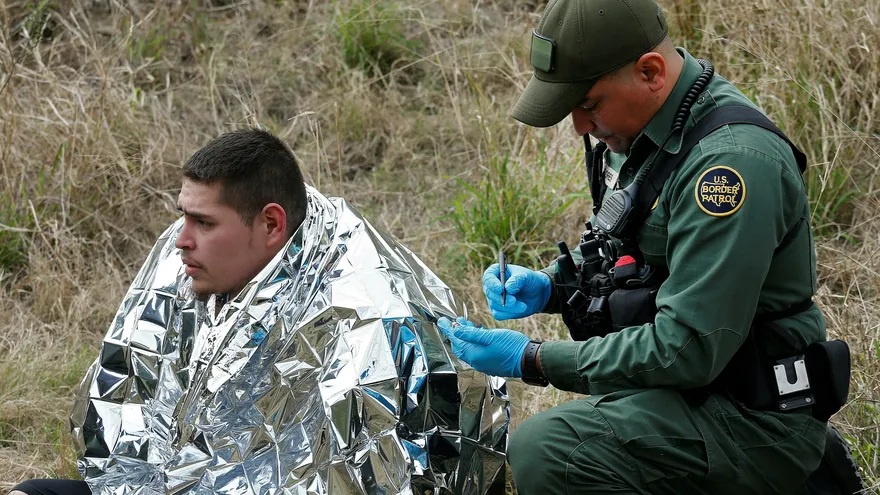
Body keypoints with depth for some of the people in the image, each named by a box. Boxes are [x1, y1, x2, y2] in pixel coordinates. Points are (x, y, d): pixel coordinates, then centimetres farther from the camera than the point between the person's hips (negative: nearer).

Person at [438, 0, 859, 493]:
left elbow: (689, 349, -26)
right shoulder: (641, 131, 7)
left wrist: (535, 360, -20)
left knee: (545, 449, -28)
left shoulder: (732, 161, -24)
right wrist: (548, 285, 4)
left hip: (748, 418, -10)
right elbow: (609, 247, 26)